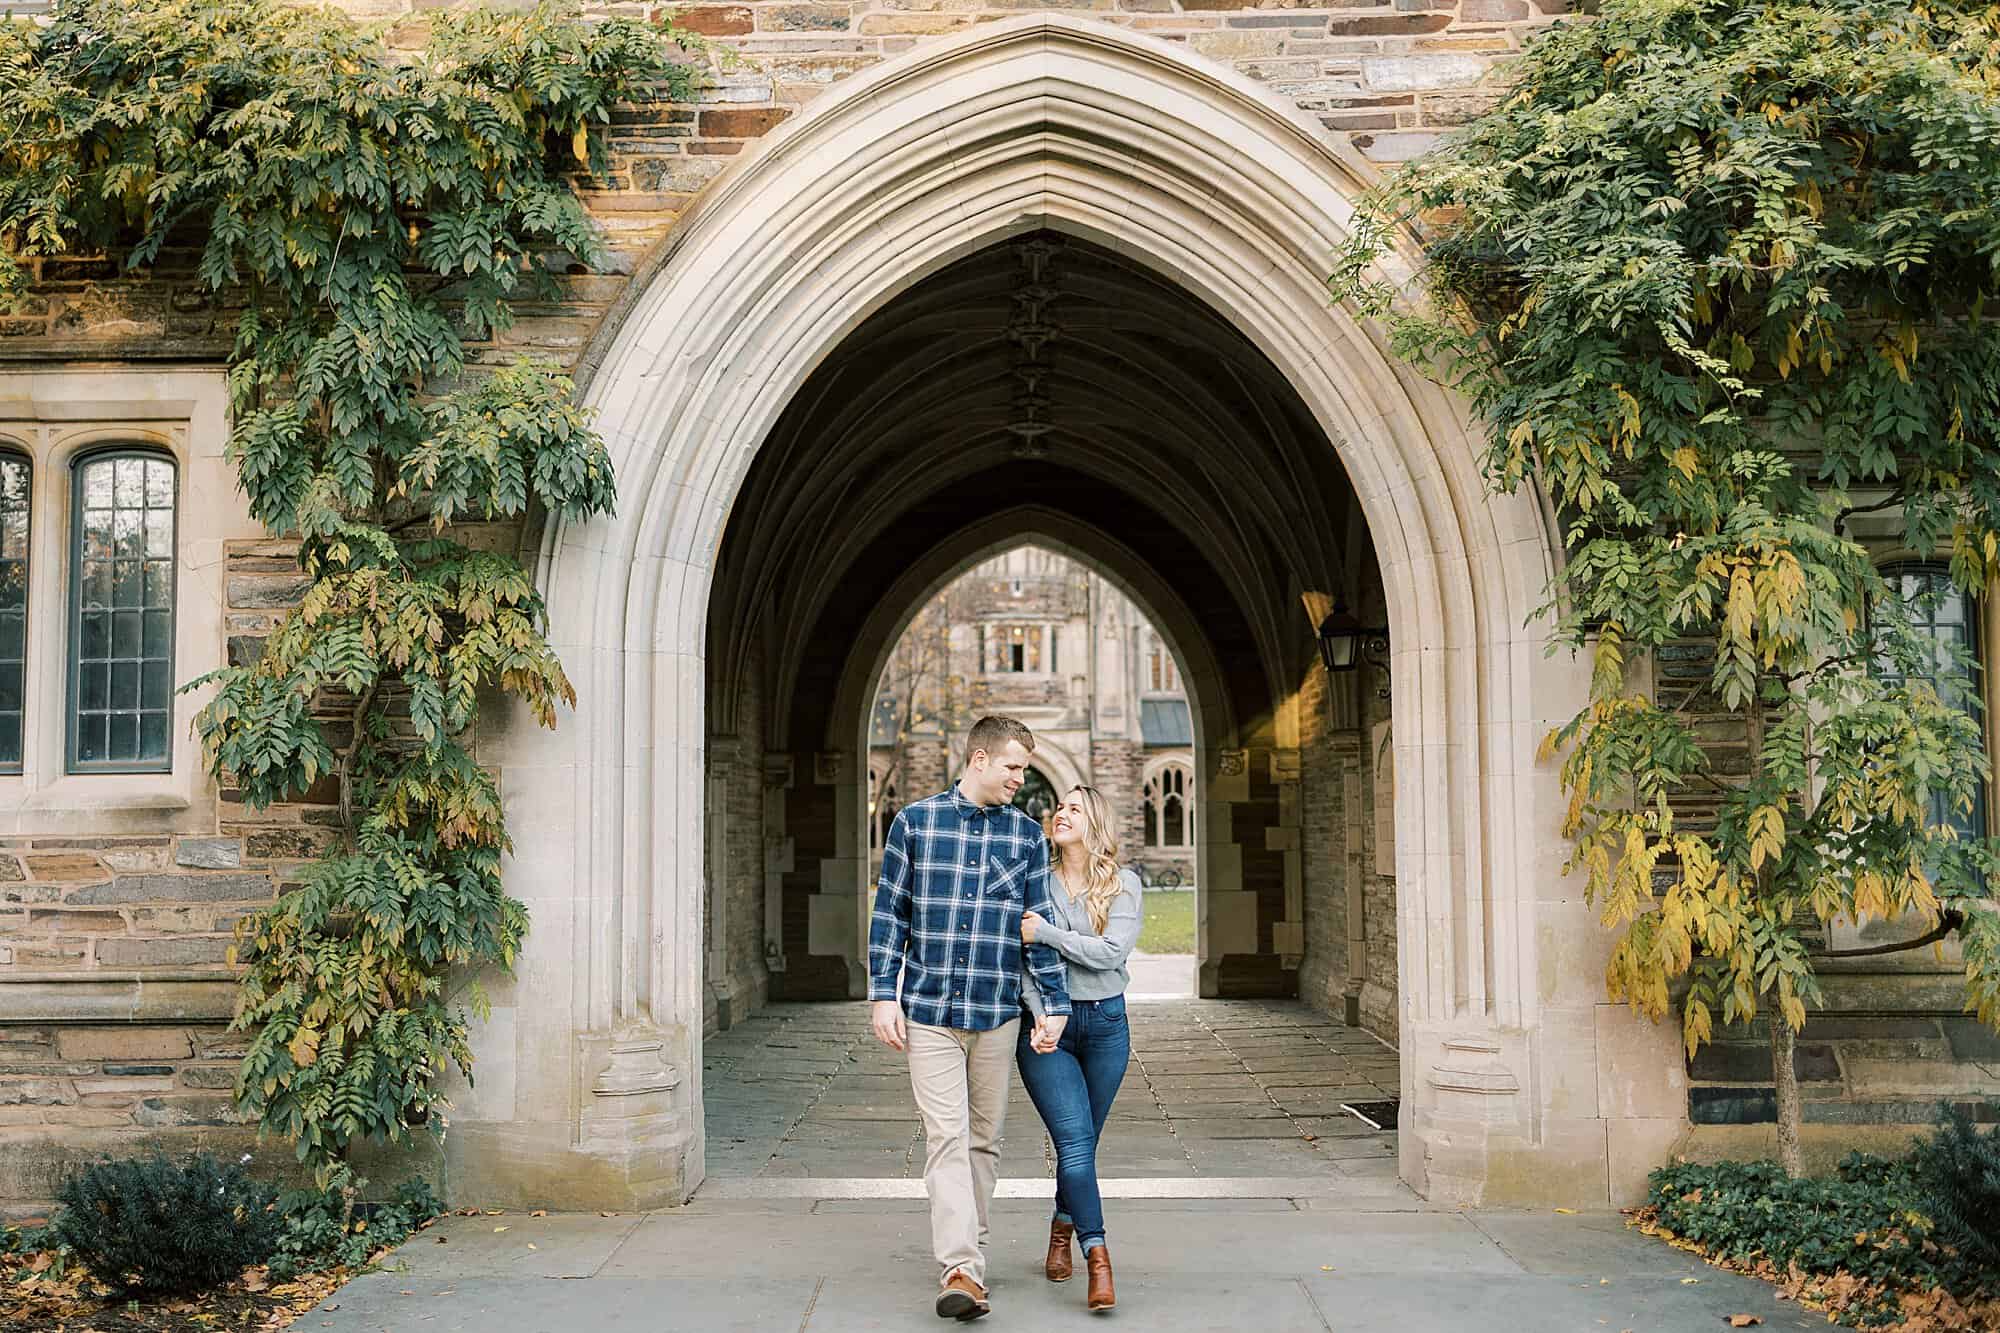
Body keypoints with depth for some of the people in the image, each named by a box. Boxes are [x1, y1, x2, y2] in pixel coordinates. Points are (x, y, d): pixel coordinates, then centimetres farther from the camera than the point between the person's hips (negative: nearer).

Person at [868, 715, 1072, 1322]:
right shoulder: (915, 822, 1)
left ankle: (964, 1246, 26)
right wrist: (883, 995, -2)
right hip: (928, 1011, -2)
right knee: (946, 1137, -8)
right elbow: (889, 913, 3)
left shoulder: (1026, 833, 6)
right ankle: (962, 1269, -11)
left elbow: (1040, 925, 7)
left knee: (984, 1139, 11)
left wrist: (1054, 1004, 2)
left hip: (996, 1013, 2)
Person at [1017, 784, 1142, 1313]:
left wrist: (1046, 932, -17)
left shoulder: (1123, 885, 0)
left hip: (1105, 1022, 1)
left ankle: (1062, 1230, 34)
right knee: (1074, 1140, -12)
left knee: (1082, 1143, 11)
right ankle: (1097, 1257, -12)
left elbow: (1111, 952, -13)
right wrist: (1038, 1012, -13)